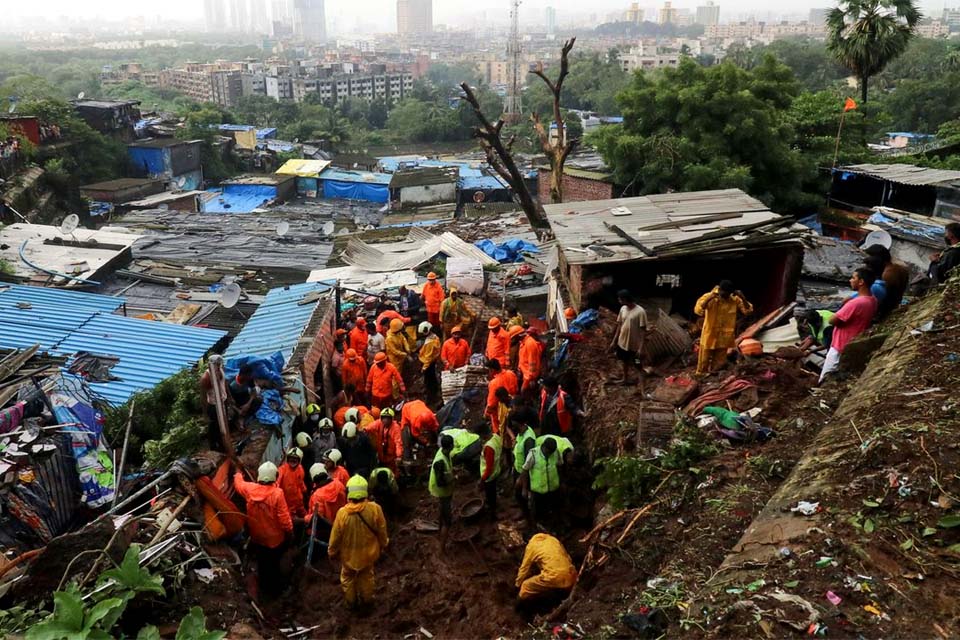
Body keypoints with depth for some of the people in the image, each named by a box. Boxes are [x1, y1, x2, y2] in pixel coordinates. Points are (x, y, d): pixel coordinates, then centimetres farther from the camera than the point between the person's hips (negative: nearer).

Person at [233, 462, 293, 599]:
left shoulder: (250, 489, -16)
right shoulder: (277, 493, -28)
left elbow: (238, 484, 9)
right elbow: (284, 517, -23)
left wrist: (238, 474, 31)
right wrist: (290, 532, -6)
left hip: (257, 537, 4)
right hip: (274, 537, -4)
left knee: (262, 564, 24)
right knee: (274, 565, 16)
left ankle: (264, 588, 42)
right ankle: (274, 589, 33)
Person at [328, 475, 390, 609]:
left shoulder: (342, 513, -29)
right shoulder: (375, 509, -26)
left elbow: (335, 537, -15)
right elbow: (382, 531, -11)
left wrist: (332, 552, 5)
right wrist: (382, 545, 10)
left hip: (348, 554, -1)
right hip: (368, 553, 1)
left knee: (348, 578, 27)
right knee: (367, 576, 29)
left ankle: (351, 602, 47)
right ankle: (366, 600, 48)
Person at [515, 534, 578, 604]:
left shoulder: (532, 545, 10)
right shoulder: (553, 539, 23)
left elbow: (524, 568, 17)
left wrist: (518, 584, 31)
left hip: (554, 579, -6)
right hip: (571, 579, 6)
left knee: (525, 588, 12)